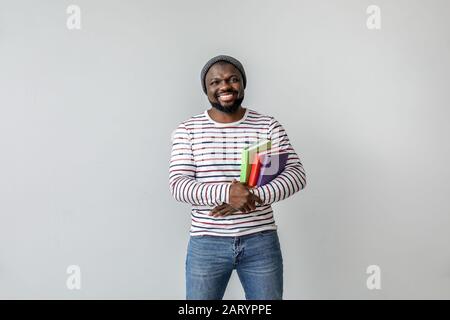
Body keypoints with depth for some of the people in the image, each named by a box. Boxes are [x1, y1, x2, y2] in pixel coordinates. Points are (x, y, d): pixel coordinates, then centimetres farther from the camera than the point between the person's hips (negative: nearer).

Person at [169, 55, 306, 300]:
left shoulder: (269, 126, 1)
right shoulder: (187, 130, -1)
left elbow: (296, 174, -6)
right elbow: (178, 184, -10)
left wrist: (254, 196, -22)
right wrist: (225, 192, -27)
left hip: (261, 242, 1)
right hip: (206, 244, 0)